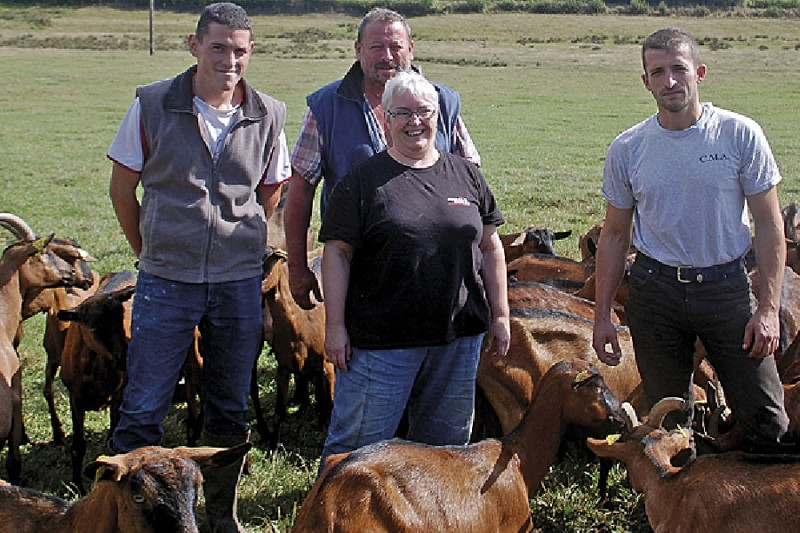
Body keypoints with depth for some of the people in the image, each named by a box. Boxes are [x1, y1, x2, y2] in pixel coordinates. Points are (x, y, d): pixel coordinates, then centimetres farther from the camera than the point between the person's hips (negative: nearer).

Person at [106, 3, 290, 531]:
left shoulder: (269, 117, 1)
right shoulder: (153, 106, -5)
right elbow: (123, 188, 4)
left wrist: (238, 246, 10)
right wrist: (151, 252, 8)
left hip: (240, 284, 2)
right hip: (166, 283, -2)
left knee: (231, 411, 13)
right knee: (143, 410, -1)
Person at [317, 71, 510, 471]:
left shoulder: (466, 175, 10)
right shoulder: (363, 180, -2)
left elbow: (490, 248, 14)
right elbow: (337, 253, -4)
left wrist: (500, 316, 11)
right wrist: (335, 326, -9)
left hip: (460, 338, 4)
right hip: (380, 339, -4)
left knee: (446, 443, 14)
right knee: (358, 444, 0)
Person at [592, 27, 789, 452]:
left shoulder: (740, 135, -5)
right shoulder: (626, 149, 0)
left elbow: (768, 224, -2)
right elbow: (615, 235, 8)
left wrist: (769, 307, -9)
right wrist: (602, 316, 5)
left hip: (726, 286, -1)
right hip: (655, 289, 1)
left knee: (767, 420, -4)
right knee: (668, 421, 11)